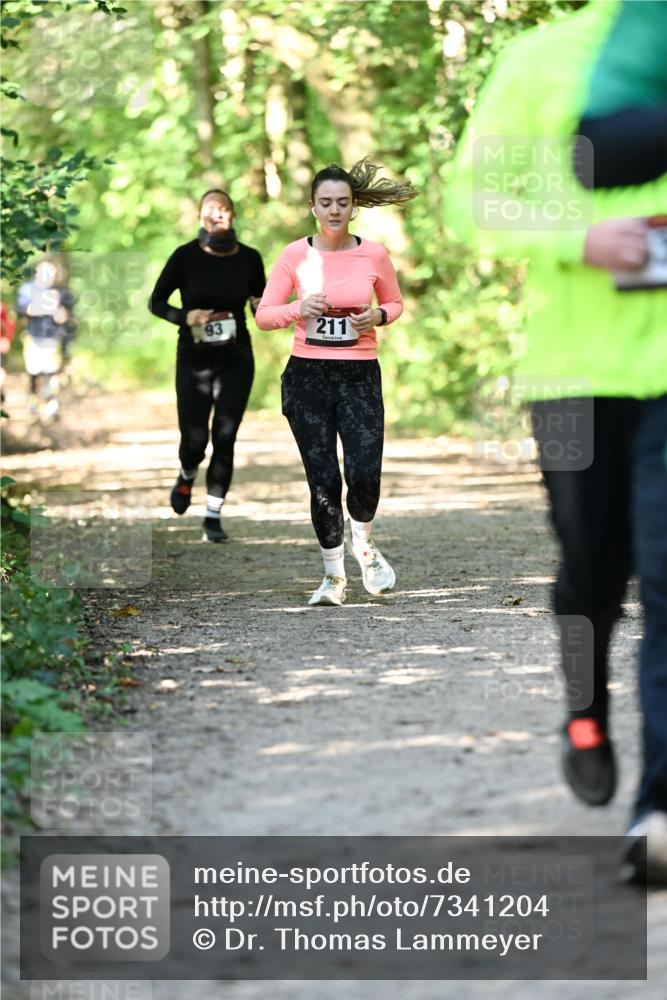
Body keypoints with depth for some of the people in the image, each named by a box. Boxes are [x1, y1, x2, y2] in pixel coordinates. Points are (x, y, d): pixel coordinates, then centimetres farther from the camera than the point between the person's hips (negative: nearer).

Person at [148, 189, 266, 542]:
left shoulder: (249, 258, -1)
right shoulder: (186, 256, -8)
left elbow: (261, 304, 11)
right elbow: (156, 302, -1)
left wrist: (262, 308, -13)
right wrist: (185, 317, -19)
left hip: (236, 360, 1)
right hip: (194, 359, -1)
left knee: (224, 439, -3)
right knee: (194, 440, -2)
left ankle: (213, 517, 8)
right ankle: (187, 476, 34)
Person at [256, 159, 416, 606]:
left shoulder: (374, 255, 1)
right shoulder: (295, 255, -1)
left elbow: (396, 303, 16)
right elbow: (263, 315, 3)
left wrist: (377, 316, -6)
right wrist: (298, 309, -17)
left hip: (360, 374, 0)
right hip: (307, 375, 0)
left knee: (364, 474, -13)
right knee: (323, 481, 0)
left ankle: (363, 541, 21)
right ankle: (334, 574, 17)